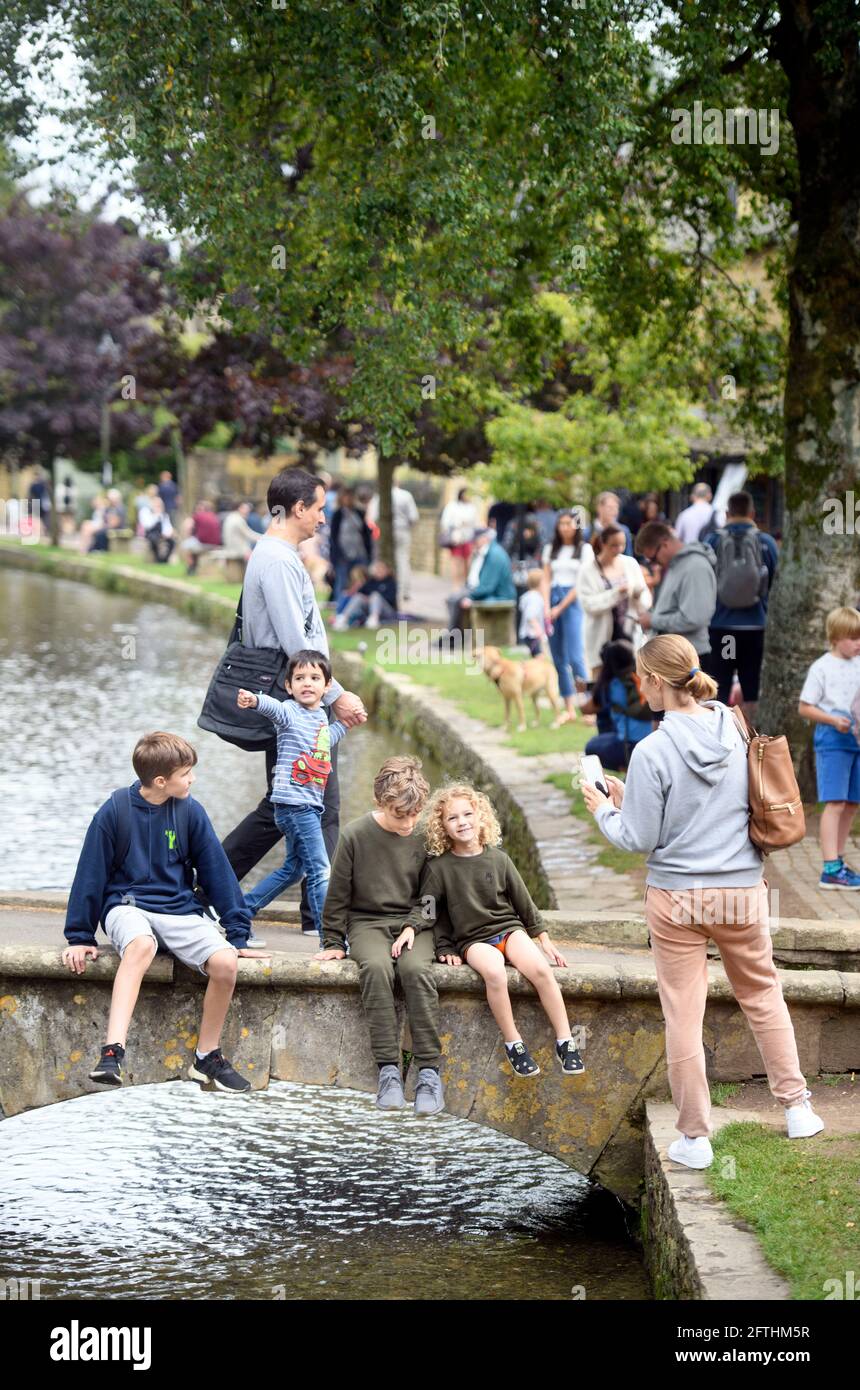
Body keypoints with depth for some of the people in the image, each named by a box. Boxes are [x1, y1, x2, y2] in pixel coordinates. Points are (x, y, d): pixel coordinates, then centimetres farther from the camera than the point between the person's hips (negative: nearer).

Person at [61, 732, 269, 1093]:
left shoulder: (190, 811, 1)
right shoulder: (115, 811, -7)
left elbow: (217, 872, 6)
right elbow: (90, 874, -1)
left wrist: (238, 936, 6)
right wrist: (79, 937, 0)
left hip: (180, 910, 3)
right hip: (127, 906, -3)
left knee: (225, 961, -25)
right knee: (141, 945, -39)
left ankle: (207, 1057, -4)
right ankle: (112, 1052, -45)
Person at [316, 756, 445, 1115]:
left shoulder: (425, 838, -4)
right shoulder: (355, 835, -9)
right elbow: (338, 894, 1)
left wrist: (414, 927, -11)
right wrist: (333, 943, 4)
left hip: (412, 923, 1)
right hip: (367, 921, -1)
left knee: (416, 969, -32)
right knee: (376, 967, -34)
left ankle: (429, 1071, -30)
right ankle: (388, 1069, -32)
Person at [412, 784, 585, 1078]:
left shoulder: (497, 859, 6)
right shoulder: (439, 867, -1)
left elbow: (523, 901, 13)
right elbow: (428, 911, 4)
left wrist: (543, 939, 14)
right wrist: (445, 949, -5)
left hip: (509, 928, 2)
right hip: (472, 940, -2)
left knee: (541, 969, -27)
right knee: (494, 971, -35)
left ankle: (565, 1042, -20)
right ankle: (513, 1043, -23)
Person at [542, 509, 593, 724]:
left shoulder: (584, 549, 2)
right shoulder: (551, 549, 15)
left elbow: (581, 583, -4)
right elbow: (546, 580, 10)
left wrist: (560, 608, -8)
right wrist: (546, 607, -5)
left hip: (573, 602, -5)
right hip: (553, 600, 5)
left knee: (575, 656, -16)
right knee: (559, 659, 3)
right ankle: (569, 709, 7)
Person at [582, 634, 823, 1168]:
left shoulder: (653, 752, -18)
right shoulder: (738, 731, -3)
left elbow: (637, 839, -13)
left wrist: (605, 809, 8)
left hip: (677, 898, -4)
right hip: (743, 891, 4)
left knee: (684, 1014, 6)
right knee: (763, 994, 21)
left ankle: (695, 1136, 13)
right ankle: (797, 1107, 28)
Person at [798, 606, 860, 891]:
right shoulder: (822, 668, -6)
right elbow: (804, 708, -5)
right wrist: (834, 720, -17)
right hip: (833, 741, -6)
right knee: (835, 803, -12)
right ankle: (830, 869, -15)